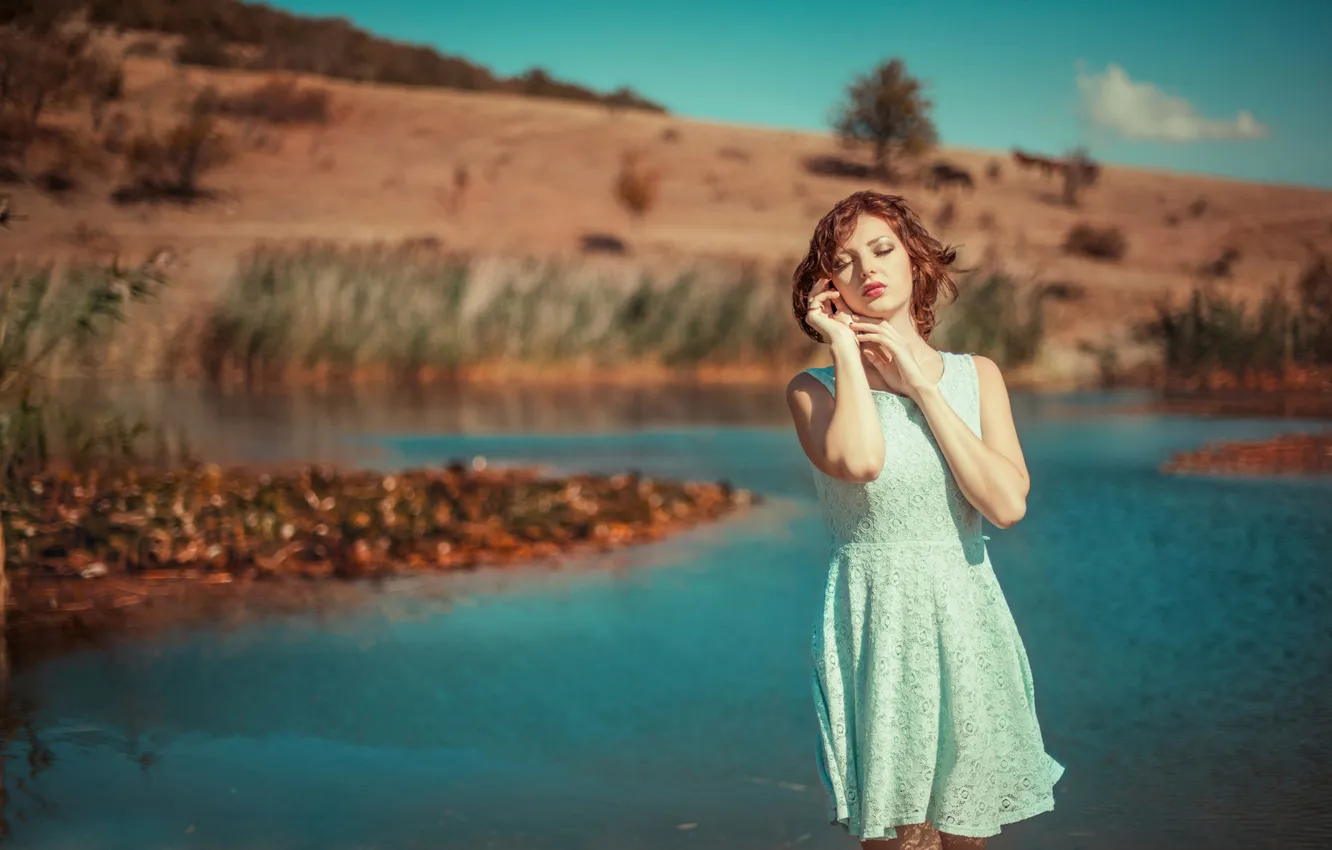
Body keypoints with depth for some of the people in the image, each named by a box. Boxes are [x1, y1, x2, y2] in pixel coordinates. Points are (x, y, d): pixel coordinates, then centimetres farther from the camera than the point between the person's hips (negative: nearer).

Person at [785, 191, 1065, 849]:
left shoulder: (976, 375, 8)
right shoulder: (814, 390, -1)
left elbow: (1008, 504, -7)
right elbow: (860, 462, -24)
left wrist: (922, 386, -7)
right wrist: (845, 346, -10)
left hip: (967, 625, 3)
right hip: (877, 631, -3)